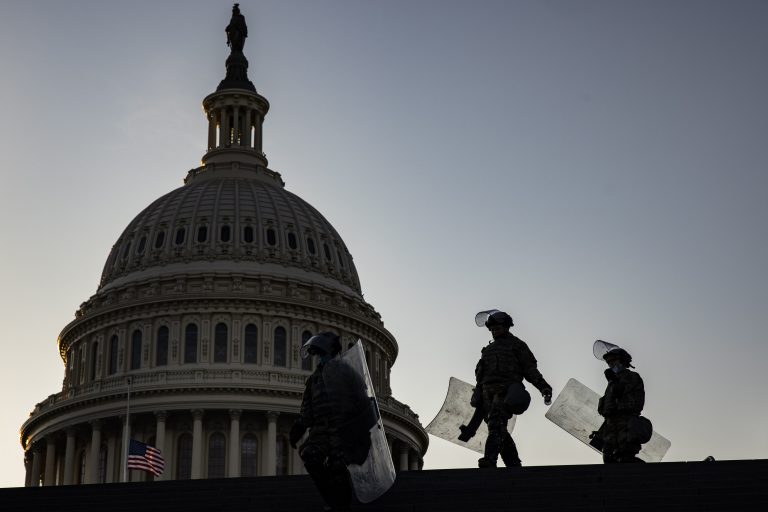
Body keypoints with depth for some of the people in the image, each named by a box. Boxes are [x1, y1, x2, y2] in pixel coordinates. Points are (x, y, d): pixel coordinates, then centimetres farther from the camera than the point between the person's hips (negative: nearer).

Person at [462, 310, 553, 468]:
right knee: (500, 431, -2)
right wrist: (477, 397, 20)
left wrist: (543, 387, -9)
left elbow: (530, 369, 4)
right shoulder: (488, 349, 29)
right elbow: (480, 374, 28)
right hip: (488, 392, 6)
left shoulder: (517, 345, 13)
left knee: (496, 424, -24)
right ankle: (514, 465, 3)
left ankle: (490, 460, -39)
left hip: (506, 391, -6)